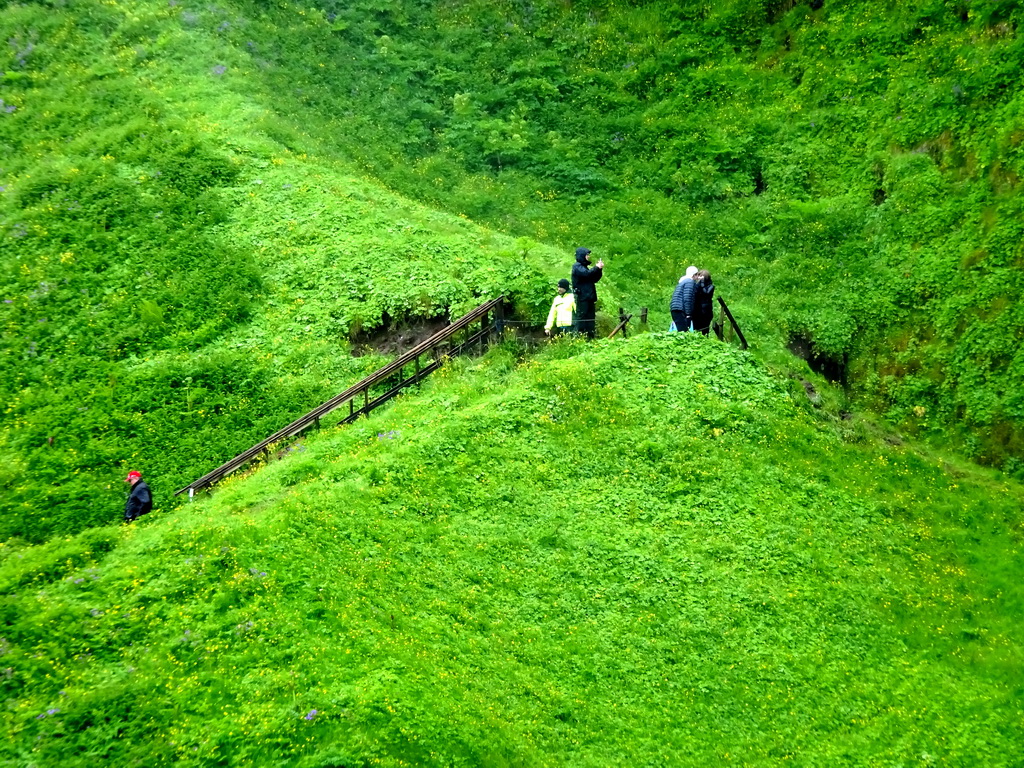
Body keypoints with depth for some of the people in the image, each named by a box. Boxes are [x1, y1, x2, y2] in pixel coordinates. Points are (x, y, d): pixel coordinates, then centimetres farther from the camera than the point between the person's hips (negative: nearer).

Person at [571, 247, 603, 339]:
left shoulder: (583, 266, 22)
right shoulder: (577, 266, -5)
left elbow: (594, 279, 19)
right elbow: (586, 274, -24)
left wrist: (599, 270, 5)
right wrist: (597, 268, -13)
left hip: (589, 297, 9)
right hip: (582, 297, -9)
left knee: (591, 318, 8)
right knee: (581, 317, -10)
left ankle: (591, 337, 10)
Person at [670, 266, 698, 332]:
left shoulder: (682, 281, 24)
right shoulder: (690, 282, -6)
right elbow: (687, 299, -16)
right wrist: (688, 314, -18)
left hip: (675, 309, 10)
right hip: (680, 310, -10)